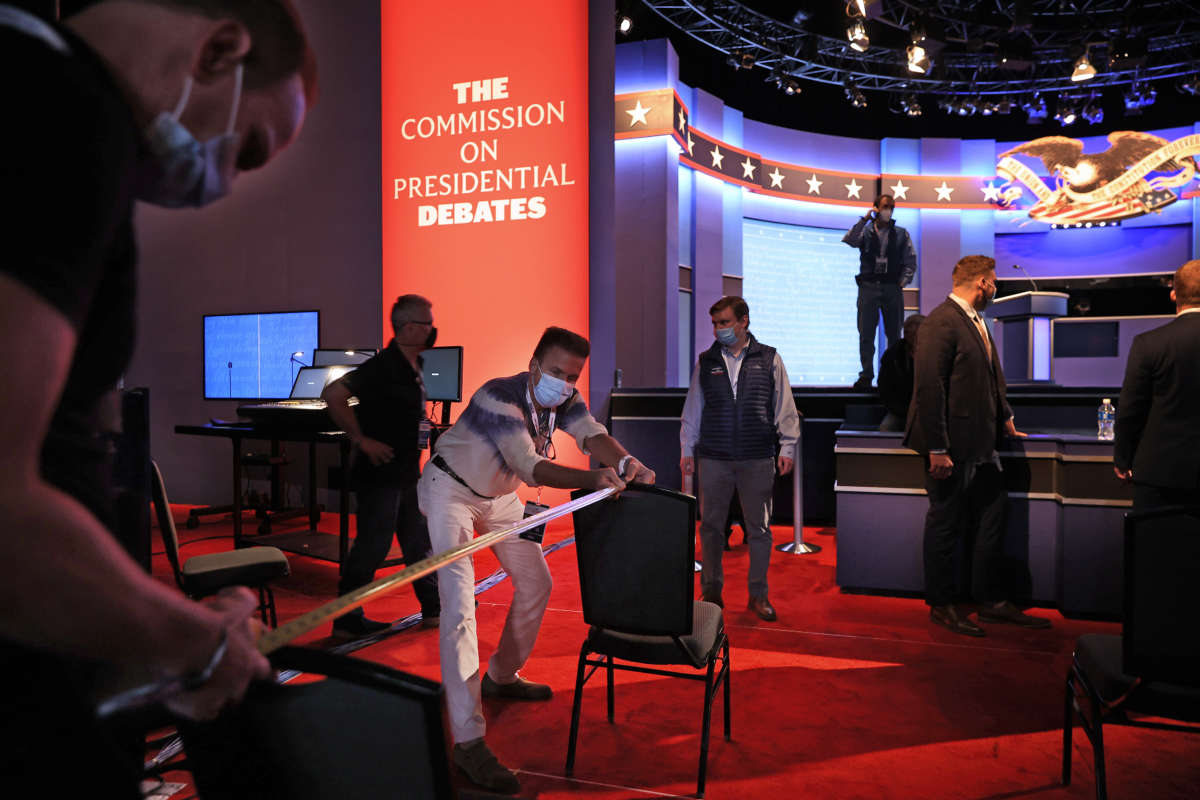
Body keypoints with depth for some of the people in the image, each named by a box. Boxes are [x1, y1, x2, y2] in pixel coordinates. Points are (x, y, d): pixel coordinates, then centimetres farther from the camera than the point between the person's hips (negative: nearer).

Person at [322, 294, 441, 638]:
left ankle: (433, 609, 28)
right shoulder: (382, 366, -18)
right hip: (380, 475, -9)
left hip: (407, 474, 9)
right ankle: (347, 621, 12)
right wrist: (362, 439, -22)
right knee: (371, 548, -2)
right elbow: (333, 395, -26)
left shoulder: (413, 367, 11)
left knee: (419, 543, 16)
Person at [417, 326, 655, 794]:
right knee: (459, 602, -18)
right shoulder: (499, 398, -33)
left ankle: (501, 677, 33)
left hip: (500, 495, 8)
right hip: (450, 490, -7)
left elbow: (590, 434, -28)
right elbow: (531, 468, -42)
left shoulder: (564, 399, -12)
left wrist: (624, 462, -50)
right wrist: (593, 479, -57)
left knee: (535, 584, 12)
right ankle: (468, 740, -19)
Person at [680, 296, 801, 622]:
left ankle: (758, 595, 19)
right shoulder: (706, 362, 8)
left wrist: (786, 448, 0)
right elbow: (692, 409, 12)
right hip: (714, 459, 1)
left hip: (757, 460, -1)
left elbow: (785, 408, 5)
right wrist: (687, 449, 8)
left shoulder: (769, 359, 4)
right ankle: (711, 591, 22)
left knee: (759, 528, 5)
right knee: (710, 526, 6)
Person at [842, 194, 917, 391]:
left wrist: (902, 281, -1)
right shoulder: (866, 231, 9)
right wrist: (864, 219, -12)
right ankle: (866, 376, 1)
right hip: (868, 286, -1)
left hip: (892, 288, 1)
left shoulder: (901, 234, 12)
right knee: (866, 334, -3)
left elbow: (911, 262, 11)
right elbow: (849, 240, -11)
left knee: (894, 334, 4)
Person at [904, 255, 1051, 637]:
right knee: (946, 525, 3)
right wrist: (937, 449, -23)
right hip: (953, 446, -10)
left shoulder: (976, 322, 14)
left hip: (981, 443, 10)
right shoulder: (941, 322, -17)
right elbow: (929, 387, -22)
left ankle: (990, 599, 28)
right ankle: (941, 605, 18)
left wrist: (1005, 417, 21)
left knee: (993, 516, 15)